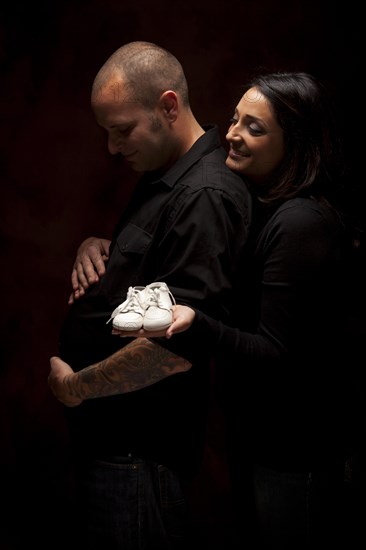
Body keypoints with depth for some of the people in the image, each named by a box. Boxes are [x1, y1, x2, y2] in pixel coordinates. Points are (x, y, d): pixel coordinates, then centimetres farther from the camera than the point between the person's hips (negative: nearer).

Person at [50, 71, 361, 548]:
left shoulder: (303, 224, -25)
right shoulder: (256, 203, 4)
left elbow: (277, 356, -25)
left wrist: (196, 323, -40)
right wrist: (95, 245, -2)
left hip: (294, 443, -9)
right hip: (253, 428, 9)